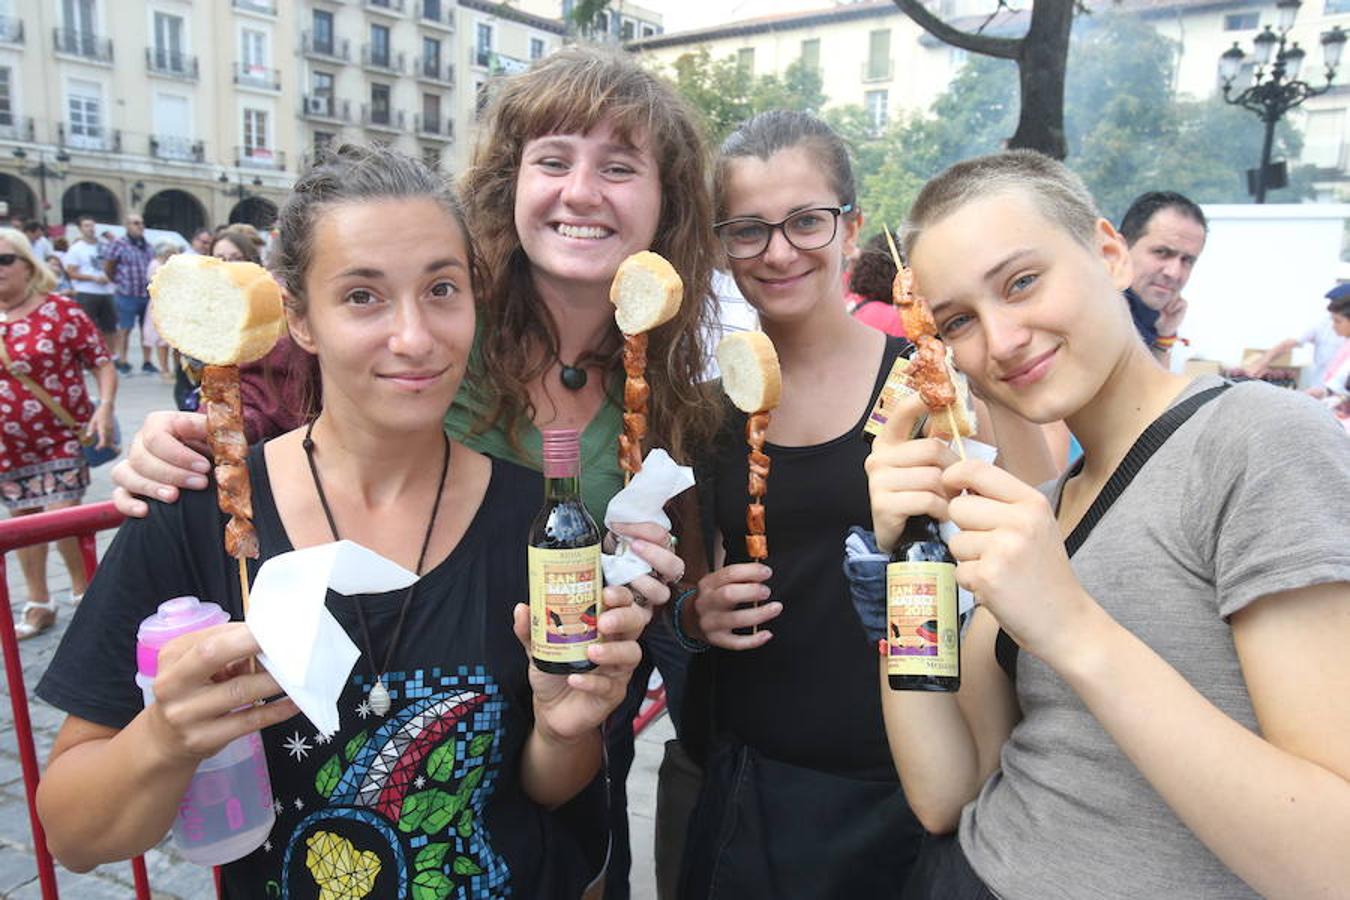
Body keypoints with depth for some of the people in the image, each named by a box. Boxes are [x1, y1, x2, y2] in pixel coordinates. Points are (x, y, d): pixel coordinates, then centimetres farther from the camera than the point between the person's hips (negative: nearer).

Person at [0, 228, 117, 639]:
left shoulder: (61, 311, -9)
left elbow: (102, 362, -10)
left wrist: (104, 407, -23)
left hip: (62, 435, -4)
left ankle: (84, 591, 18)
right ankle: (38, 604, 28)